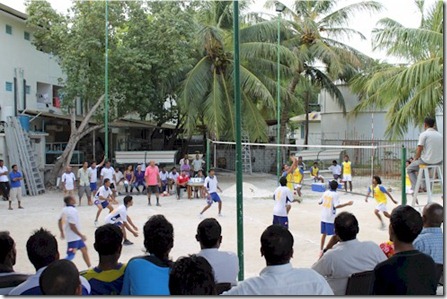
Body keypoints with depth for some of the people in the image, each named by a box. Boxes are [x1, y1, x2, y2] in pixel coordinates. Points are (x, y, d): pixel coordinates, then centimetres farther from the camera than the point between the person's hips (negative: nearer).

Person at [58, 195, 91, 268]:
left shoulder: (65, 209, 4)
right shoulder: (72, 211, -24)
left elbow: (59, 221, 14)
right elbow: (72, 226, -27)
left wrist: (62, 232, 24)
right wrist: (81, 235, -19)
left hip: (76, 237, 10)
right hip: (74, 237, -10)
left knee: (84, 249, 18)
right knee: (71, 255, -6)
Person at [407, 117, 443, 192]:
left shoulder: (424, 134, -11)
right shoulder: (440, 135, 7)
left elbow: (419, 149, -14)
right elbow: (442, 149, 13)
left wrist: (415, 159, 3)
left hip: (427, 161, -6)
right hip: (439, 161, 6)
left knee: (409, 169, 18)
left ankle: (415, 188, 5)